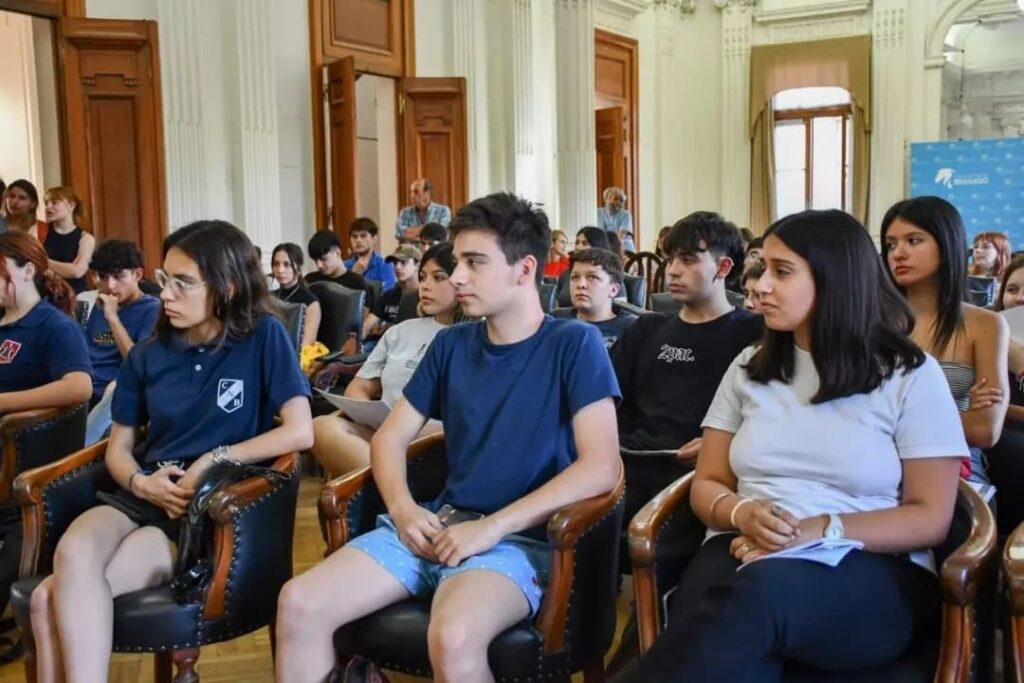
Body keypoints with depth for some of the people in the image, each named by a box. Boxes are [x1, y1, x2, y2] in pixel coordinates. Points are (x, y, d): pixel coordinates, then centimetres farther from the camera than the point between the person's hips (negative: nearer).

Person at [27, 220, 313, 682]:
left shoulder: (263, 336, -4)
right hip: (142, 500, 5)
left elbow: (300, 432, -11)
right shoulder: (148, 355, 9)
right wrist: (141, 483, -8)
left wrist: (214, 460, -15)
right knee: (73, 553, -32)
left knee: (51, 599, -26)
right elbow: (119, 446, 14)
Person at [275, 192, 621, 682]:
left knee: (452, 639, -34)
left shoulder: (574, 344, -6)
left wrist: (493, 526, -19)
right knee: (298, 604, -13)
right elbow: (391, 436, 14)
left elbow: (601, 467, -16)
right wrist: (402, 508, -7)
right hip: (439, 523, 5)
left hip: (520, 536, -5)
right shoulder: (451, 344, 10)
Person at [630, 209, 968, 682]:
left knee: (759, 593, -40)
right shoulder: (750, 367, 15)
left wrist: (820, 531, -15)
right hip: (746, 552, 2)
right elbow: (707, 484, 15)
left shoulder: (910, 376, 5)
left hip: (873, 572, -2)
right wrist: (743, 514, -10)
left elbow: (931, 517, 0)